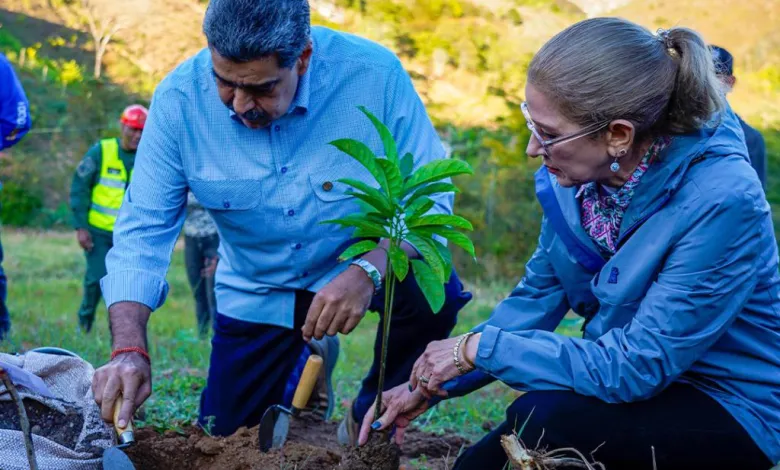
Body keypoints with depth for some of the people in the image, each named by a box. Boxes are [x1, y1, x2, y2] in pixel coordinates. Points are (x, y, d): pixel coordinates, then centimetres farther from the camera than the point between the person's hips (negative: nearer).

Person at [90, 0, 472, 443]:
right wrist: (130, 351, -32)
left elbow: (429, 194, -20)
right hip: (257, 291, 2)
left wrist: (369, 271, -38)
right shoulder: (180, 98, -22)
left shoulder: (374, 74, -27)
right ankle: (305, 360, 36)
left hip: (363, 261, -2)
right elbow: (143, 230, -19)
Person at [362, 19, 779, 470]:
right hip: (637, 380, 6)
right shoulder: (584, 172, -10)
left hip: (732, 413, -6)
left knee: (538, 420, -27)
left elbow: (635, 368, -29)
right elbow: (538, 296, 2)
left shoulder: (722, 202, -29)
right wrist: (429, 385, -5)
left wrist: (480, 347, -24)